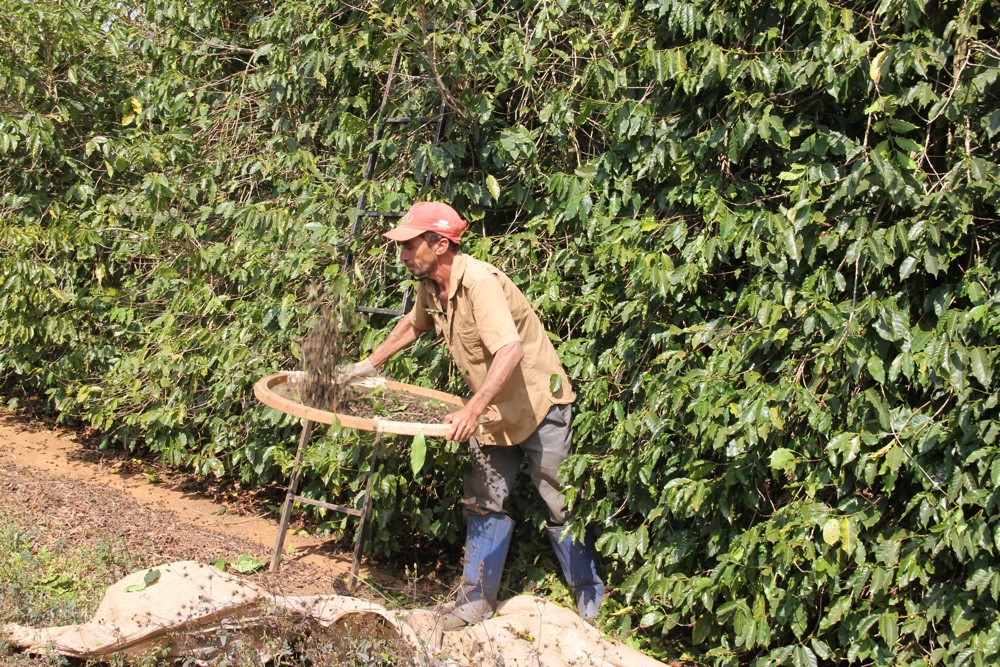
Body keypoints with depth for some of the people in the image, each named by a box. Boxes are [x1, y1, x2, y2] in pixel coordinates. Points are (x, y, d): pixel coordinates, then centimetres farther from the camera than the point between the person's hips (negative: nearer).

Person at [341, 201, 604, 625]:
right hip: (494, 410, 8)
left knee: (560, 505, 2)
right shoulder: (431, 286, -1)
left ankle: (592, 601, 17)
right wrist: (370, 364, 23)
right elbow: (413, 324, 23)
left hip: (538, 403, -8)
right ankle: (478, 599, 16)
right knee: (483, 501, 8)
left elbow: (510, 350, -41)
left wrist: (473, 409, -50)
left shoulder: (480, 282, -28)